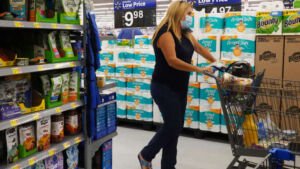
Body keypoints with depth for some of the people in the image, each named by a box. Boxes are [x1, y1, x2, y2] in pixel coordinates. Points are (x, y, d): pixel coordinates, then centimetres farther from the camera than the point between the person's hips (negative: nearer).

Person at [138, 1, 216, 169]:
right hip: (164, 88, -8)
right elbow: (172, 61, -25)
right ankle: (146, 155, 14)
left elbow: (200, 48, 20)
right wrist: (199, 69, -25)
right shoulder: (165, 33, -16)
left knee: (176, 126, 8)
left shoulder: (186, 34, 10)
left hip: (180, 87, 9)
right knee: (173, 125, -7)